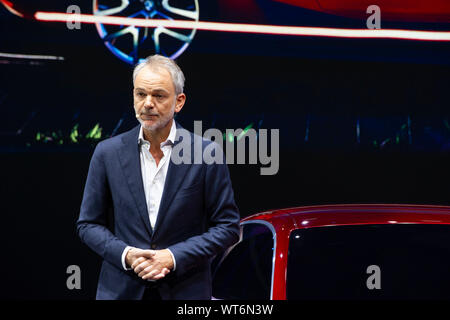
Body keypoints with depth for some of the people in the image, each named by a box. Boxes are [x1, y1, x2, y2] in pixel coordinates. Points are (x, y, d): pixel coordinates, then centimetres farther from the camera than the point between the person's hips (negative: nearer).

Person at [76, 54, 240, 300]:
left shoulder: (206, 154, -4)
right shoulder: (107, 153, 2)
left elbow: (228, 227, -2)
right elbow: (88, 224, 6)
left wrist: (173, 257, -12)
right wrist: (125, 254, -11)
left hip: (185, 290, -1)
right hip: (121, 289, 1)